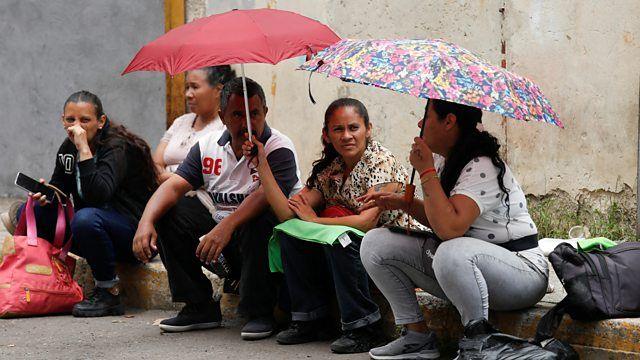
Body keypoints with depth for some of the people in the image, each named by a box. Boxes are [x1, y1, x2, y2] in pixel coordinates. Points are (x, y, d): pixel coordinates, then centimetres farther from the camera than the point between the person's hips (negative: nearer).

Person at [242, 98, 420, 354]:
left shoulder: (382, 163, -16)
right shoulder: (329, 170, 4)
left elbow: (367, 221, -26)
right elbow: (287, 213, -5)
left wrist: (313, 220, -13)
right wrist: (262, 164, -10)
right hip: (353, 254, 7)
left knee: (337, 238, -31)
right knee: (290, 235, -7)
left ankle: (364, 328, -20)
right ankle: (311, 320, 1)